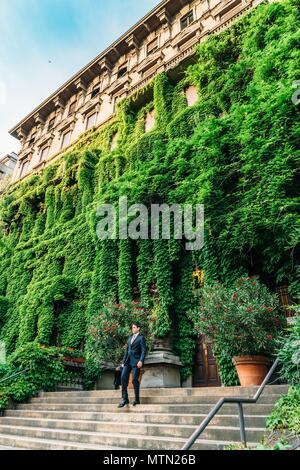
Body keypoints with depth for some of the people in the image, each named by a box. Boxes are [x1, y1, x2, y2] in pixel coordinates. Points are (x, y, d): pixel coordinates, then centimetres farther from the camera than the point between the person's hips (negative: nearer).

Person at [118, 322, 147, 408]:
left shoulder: (141, 338, 0)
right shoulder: (130, 338, 22)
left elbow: (144, 350, -7)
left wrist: (141, 361, -19)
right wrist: (123, 361, 16)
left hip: (136, 361, -6)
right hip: (128, 361, 6)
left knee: (135, 380, -5)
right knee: (123, 377, -5)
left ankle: (137, 399, 8)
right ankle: (124, 399, 2)